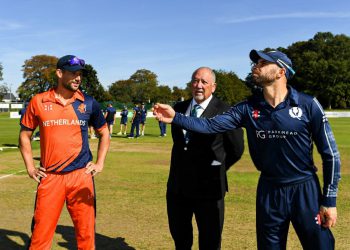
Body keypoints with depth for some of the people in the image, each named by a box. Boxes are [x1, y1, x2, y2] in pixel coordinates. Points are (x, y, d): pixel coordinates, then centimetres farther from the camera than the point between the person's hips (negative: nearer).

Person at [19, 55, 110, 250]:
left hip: (82, 176, 1)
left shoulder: (89, 103, 4)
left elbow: (104, 133, 15)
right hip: (49, 177, 0)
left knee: (86, 233, 6)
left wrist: (100, 163, 6)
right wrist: (30, 167, 5)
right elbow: (25, 134, 12)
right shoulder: (39, 101, 2)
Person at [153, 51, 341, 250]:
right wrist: (176, 118, -17)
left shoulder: (308, 105, -11)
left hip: (305, 190, -3)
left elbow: (330, 153, -7)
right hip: (268, 192, 3)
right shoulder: (249, 107, -2)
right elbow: (212, 125, -5)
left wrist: (329, 200, -7)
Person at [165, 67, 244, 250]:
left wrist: (217, 170, 6)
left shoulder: (224, 111, -11)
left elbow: (236, 149, -2)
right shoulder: (179, 108, 6)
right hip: (177, 184, 5)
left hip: (208, 186, -5)